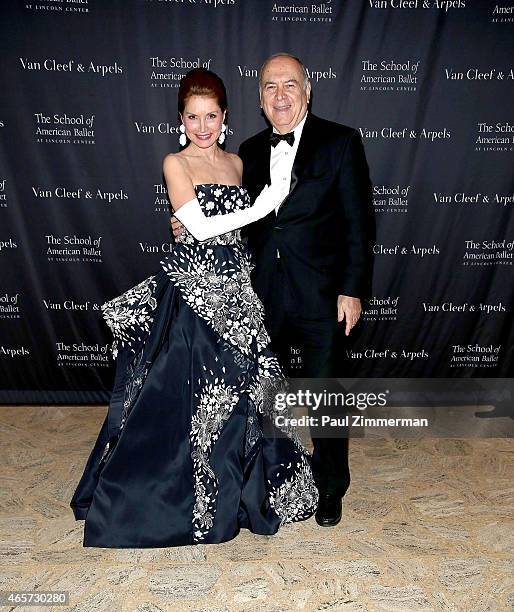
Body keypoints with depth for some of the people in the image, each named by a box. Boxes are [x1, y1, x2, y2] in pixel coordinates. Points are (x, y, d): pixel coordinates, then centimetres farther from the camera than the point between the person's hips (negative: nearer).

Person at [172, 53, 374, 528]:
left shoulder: (341, 142, -3)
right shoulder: (250, 151, 10)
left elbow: (359, 221, -5)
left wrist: (352, 290, -11)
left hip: (321, 297, -4)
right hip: (264, 297, 4)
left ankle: (330, 489, 31)